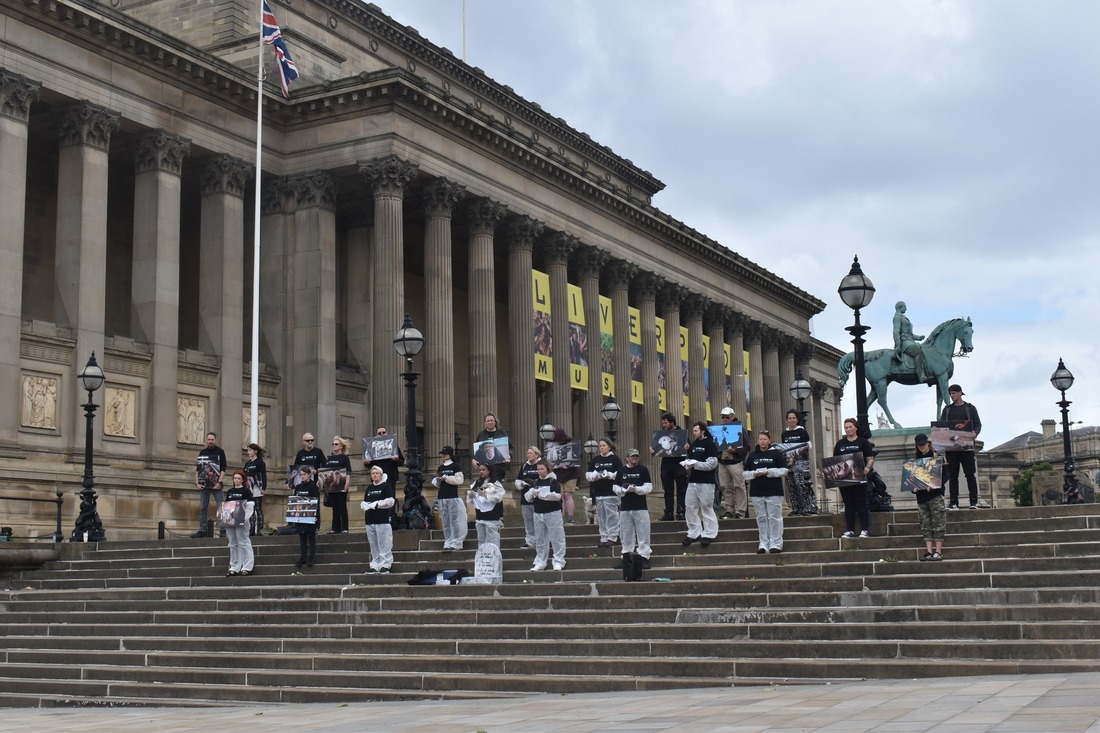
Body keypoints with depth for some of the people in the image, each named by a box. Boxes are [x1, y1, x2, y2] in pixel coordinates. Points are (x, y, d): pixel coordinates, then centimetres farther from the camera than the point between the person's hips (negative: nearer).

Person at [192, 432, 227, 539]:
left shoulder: (220, 452, 4)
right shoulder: (202, 452, 14)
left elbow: (223, 469, -3)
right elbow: (197, 469, 13)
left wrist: (219, 482, -13)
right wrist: (197, 483, 2)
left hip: (216, 485, -4)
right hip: (203, 485, 4)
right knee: (203, 508, 3)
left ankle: (223, 530, -3)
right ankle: (202, 530, 6)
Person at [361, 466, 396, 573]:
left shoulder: (386, 486, -1)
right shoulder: (369, 487, 19)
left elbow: (390, 501, -11)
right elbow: (364, 502, 21)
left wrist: (376, 504, -14)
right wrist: (364, 505, -2)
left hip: (382, 520, -6)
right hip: (370, 520, 7)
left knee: (384, 545, -6)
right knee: (373, 545, 8)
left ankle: (385, 565, -3)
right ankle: (375, 566, 12)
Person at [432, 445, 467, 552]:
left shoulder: (455, 466, -1)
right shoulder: (440, 468, 15)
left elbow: (460, 480, -11)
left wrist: (445, 477, -12)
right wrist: (437, 479, -3)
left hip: (453, 497, -6)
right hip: (442, 497, 6)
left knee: (455, 521, -7)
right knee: (446, 522, 6)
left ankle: (455, 543, -5)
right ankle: (448, 543, 8)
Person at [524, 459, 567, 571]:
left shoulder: (553, 481, -4)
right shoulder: (536, 482, 11)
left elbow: (558, 496, -16)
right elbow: (528, 498, 10)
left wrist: (544, 494, -19)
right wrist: (532, 492, -11)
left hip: (552, 513, -5)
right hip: (538, 514, 5)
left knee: (557, 538, -4)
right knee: (540, 540, 9)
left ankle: (559, 562, 0)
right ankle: (540, 563, 15)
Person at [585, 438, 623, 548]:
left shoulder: (615, 459, -1)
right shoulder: (595, 460, 12)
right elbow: (588, 474, 13)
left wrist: (609, 475, -17)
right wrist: (594, 476, -7)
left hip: (611, 492, -5)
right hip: (598, 492, 5)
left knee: (611, 515, -3)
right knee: (601, 516, 7)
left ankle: (612, 538, 3)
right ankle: (603, 538, 14)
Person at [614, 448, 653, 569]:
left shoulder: (643, 470, 2)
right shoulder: (621, 470, 9)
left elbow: (649, 486, -5)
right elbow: (615, 487, 9)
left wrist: (636, 489, -17)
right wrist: (622, 490, -11)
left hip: (640, 507, -2)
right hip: (625, 508, 3)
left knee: (643, 534, -3)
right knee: (626, 535, 8)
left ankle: (644, 557, 1)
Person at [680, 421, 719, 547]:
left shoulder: (710, 444, -6)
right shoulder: (693, 445, 17)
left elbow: (712, 464, -15)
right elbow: (688, 460, 21)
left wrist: (695, 464, -16)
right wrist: (687, 464, -2)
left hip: (706, 482, -7)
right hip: (693, 480, 7)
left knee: (706, 507, -3)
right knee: (689, 506, 6)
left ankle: (709, 534, 6)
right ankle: (694, 533, 15)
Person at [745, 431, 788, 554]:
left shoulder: (776, 453, 2)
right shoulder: (752, 455, 11)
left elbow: (784, 470, -4)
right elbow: (746, 473, 11)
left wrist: (768, 472, -13)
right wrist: (754, 474, -9)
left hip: (774, 491, -3)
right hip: (757, 492, 3)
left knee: (774, 517, -2)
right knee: (761, 518, 5)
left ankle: (776, 544, 2)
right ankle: (763, 544, 9)